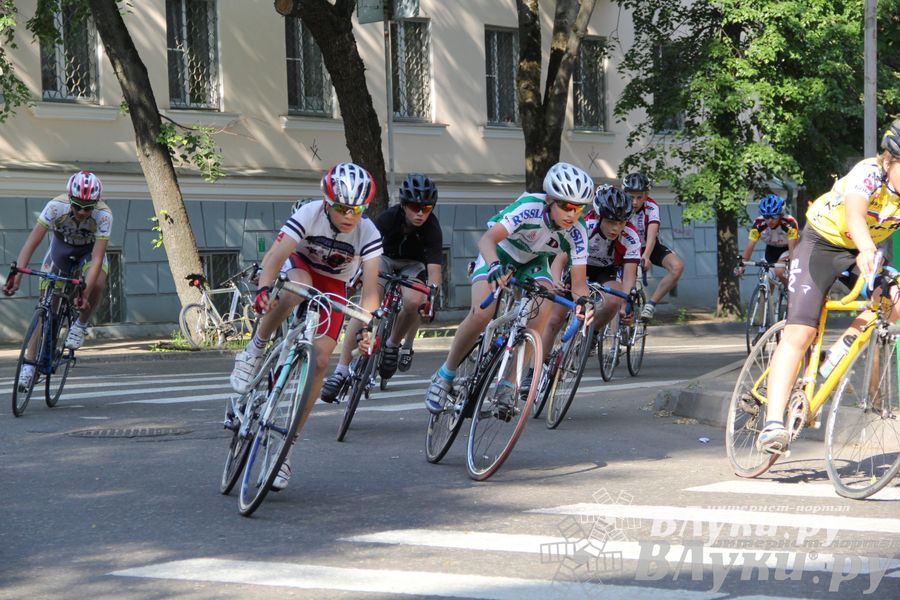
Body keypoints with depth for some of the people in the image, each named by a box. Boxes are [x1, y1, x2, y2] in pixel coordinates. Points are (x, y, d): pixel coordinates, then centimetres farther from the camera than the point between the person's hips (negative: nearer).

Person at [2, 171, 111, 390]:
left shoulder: (103, 215, -35)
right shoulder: (56, 206, -34)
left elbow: (97, 258, -39)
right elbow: (31, 243, -37)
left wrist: (85, 292, -50)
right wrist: (16, 275, -49)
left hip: (90, 251, -1)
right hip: (61, 247, 1)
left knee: (97, 283, -33)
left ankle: (81, 324, -6)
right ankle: (30, 362, 1)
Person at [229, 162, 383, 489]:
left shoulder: (368, 234, -25)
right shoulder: (310, 214, -29)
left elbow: (370, 286, -29)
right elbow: (275, 255, -38)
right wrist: (264, 289, -57)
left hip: (333, 286, 2)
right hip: (300, 267, -1)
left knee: (320, 360, -14)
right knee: (297, 288, -41)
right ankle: (255, 349, -19)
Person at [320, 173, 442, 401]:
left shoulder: (432, 228, -28)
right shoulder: (389, 217, -27)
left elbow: (434, 268, -35)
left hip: (413, 265, 0)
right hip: (386, 258, 0)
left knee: (413, 302, -31)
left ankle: (393, 345, 0)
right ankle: (341, 370, -26)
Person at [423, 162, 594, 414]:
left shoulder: (577, 231, -25)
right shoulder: (529, 207, -35)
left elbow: (578, 282, -23)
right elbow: (487, 239, -46)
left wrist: (582, 300, -46)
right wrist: (495, 267, -66)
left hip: (534, 263, 3)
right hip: (500, 254, -3)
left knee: (543, 312, -25)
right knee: (482, 314, -26)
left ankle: (508, 384, -14)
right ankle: (445, 375, -6)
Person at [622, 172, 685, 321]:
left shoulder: (652, 207, -25)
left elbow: (652, 233, -40)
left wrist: (646, 256, -58)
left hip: (649, 247, -1)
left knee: (677, 267, -26)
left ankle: (650, 304, -19)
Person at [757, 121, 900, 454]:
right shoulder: (869, 173, -29)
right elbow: (854, 216, -47)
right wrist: (868, 250, -66)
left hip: (858, 252, 6)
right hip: (821, 243, -6)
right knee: (799, 332, -17)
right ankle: (773, 422, -20)